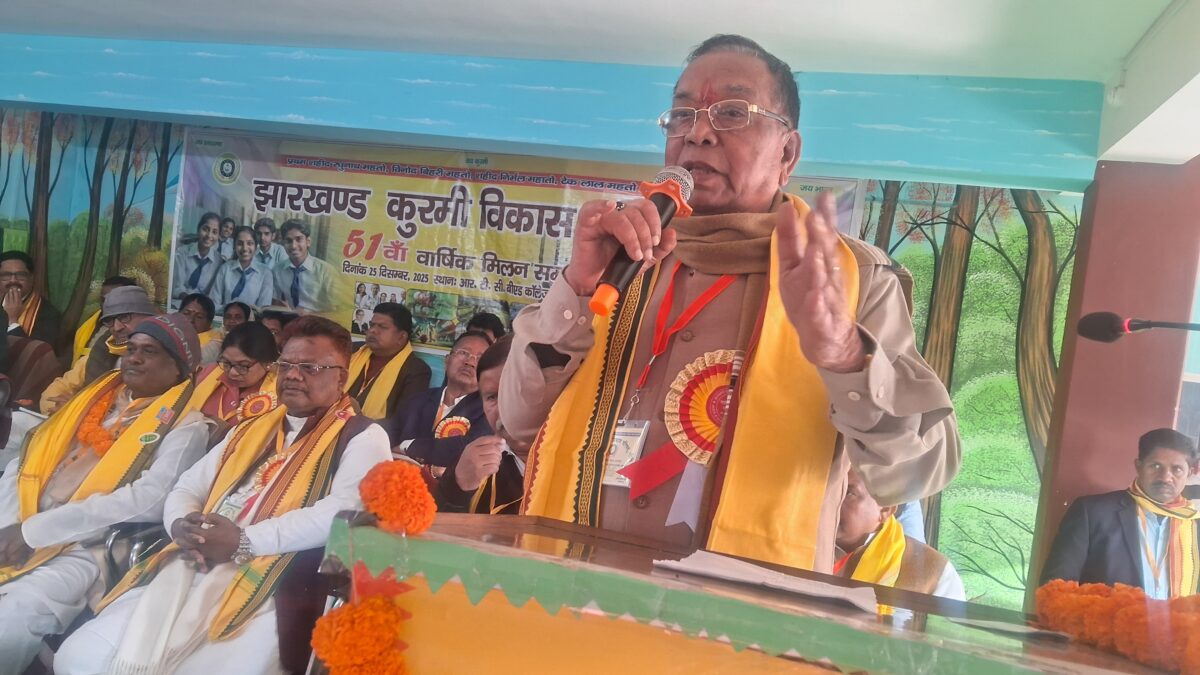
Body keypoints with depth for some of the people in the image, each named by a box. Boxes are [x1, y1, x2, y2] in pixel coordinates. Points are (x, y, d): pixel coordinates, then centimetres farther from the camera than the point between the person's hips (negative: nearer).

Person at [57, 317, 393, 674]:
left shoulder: (362, 437, 1)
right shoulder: (251, 429, 23)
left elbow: (341, 513, -15)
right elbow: (186, 488, 23)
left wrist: (245, 542, -17)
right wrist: (182, 526, -2)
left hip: (270, 589, -6)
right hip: (194, 570, 7)